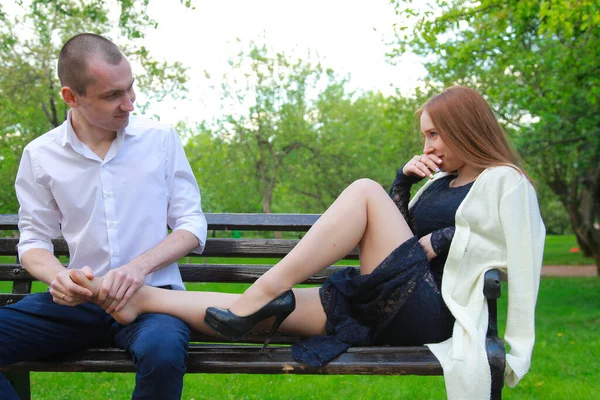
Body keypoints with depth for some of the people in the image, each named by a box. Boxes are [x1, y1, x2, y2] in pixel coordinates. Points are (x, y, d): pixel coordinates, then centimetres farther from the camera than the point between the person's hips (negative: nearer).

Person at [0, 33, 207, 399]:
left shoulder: (161, 139, 1)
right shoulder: (40, 155, 3)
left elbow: (193, 224, 2)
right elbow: (34, 239, 9)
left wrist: (140, 266, -17)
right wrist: (57, 276, -16)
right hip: (79, 300, 2)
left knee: (162, 351, -37)